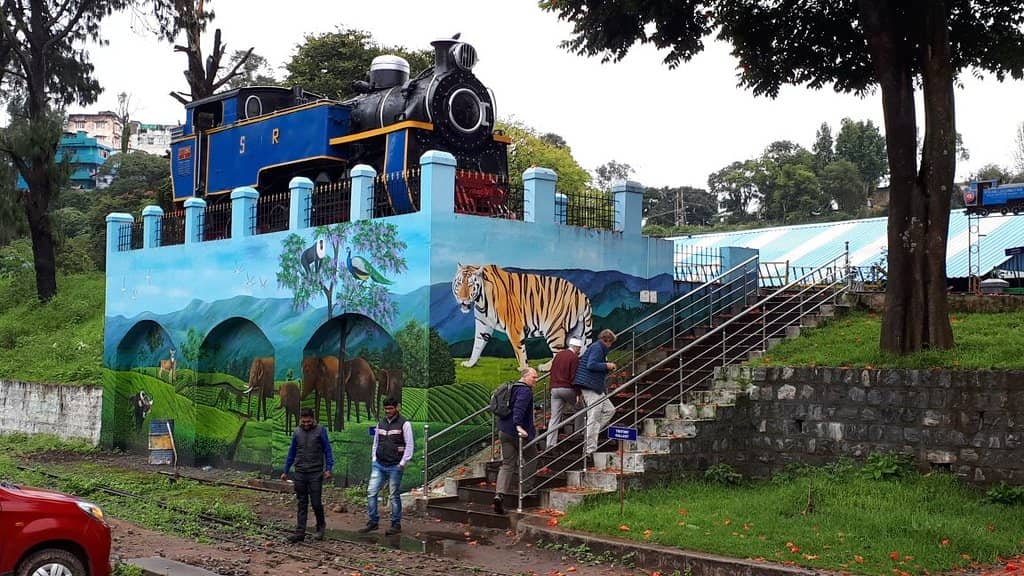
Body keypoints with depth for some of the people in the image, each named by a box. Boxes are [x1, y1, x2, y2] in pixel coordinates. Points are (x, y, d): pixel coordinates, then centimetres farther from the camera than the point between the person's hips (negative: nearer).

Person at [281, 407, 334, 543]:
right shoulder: (297, 432, 8)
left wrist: (328, 469, -11)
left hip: (315, 473, -3)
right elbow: (291, 453, 16)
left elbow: (327, 450, -1)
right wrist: (285, 471, 16)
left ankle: (321, 525, 22)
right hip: (300, 473, 3)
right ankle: (300, 532, 8)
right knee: (302, 504, 6)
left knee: (316, 503, -2)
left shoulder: (320, 431, -2)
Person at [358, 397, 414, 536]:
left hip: (395, 466, -5)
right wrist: (374, 459, 10)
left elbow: (409, 445, -7)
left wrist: (402, 463, -10)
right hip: (379, 465, 5)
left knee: (395, 496, 1)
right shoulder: (380, 423, 11)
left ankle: (396, 525, 10)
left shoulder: (404, 424, -6)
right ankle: (373, 522, 8)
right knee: (371, 492, -1)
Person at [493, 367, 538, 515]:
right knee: (531, 458, 16)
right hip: (519, 433, -8)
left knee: (507, 464, 4)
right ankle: (526, 489, 20)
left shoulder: (512, 389, 17)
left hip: (504, 431, 8)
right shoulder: (525, 391, -13)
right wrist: (518, 425, -39)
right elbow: (519, 408, -29)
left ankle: (499, 493, -12)